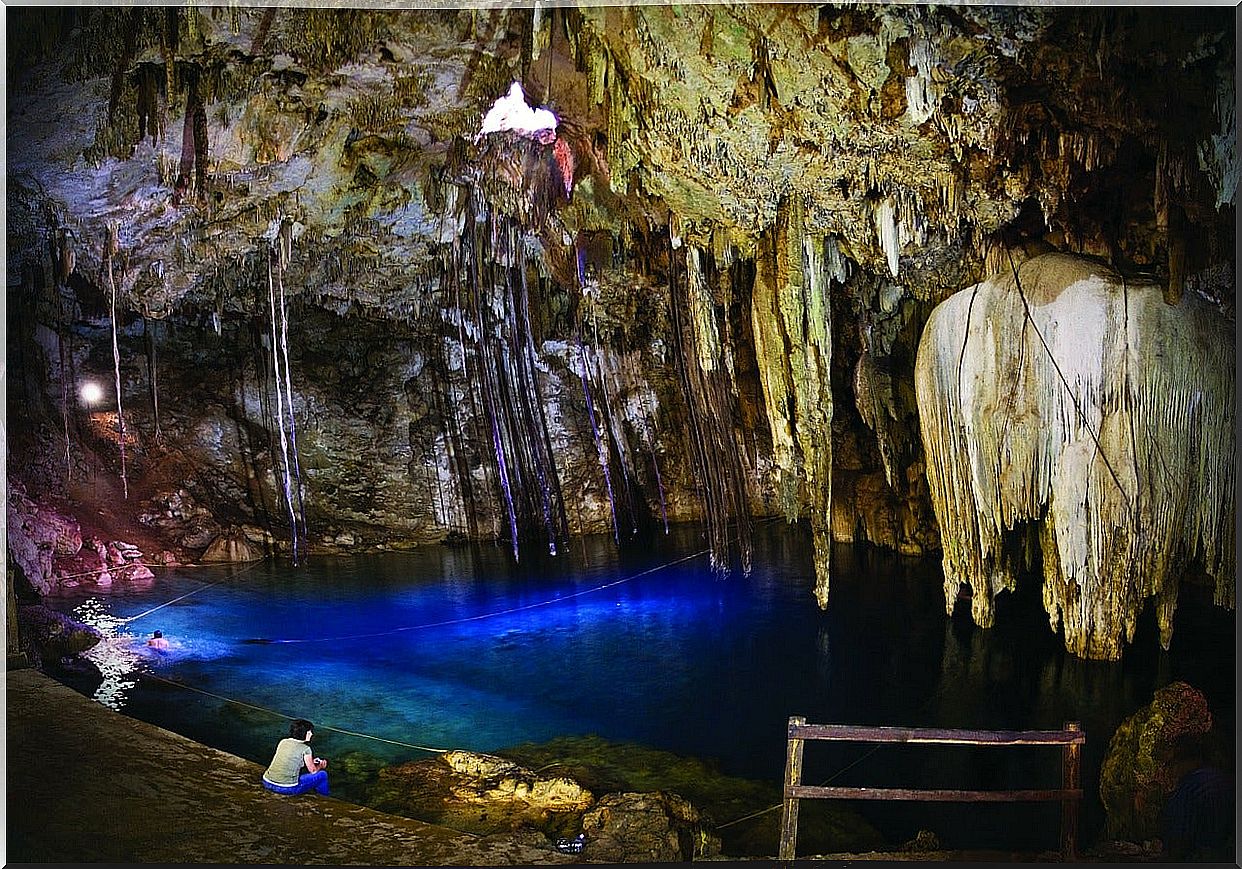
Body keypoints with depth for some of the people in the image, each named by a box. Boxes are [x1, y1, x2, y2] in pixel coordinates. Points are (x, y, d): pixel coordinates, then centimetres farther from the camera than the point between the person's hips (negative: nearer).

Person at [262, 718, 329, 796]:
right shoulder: (305, 749, -7)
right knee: (322, 774, 9)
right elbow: (313, 771, 5)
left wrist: (310, 762, 34)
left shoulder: (283, 742, 9)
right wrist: (321, 766, 28)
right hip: (287, 788, -7)